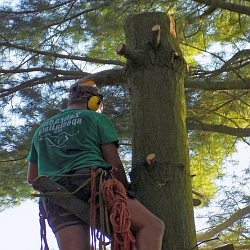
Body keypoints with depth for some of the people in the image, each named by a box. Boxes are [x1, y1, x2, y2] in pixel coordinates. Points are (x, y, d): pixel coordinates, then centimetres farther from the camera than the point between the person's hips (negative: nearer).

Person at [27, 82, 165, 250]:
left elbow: (31, 178, 32)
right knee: (152, 225, -4)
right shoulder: (97, 118, 16)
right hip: (92, 183, -5)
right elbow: (114, 163, 8)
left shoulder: (41, 129, 31)